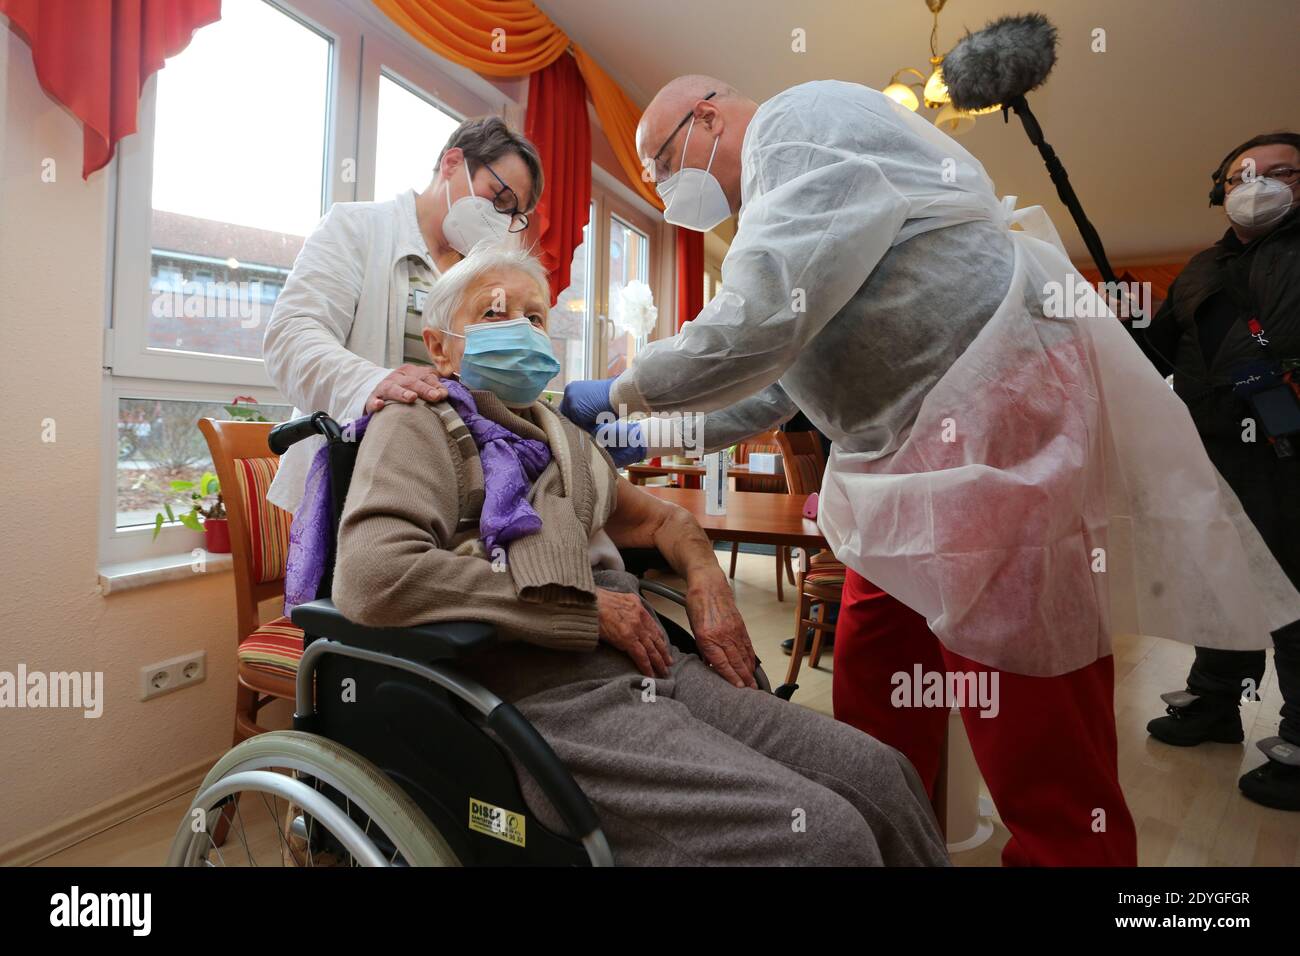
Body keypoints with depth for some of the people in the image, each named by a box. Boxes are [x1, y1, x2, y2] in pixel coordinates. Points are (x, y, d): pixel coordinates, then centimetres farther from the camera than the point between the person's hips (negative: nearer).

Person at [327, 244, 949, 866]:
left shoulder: (560, 436, 24)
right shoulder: (419, 425, 2)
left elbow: (661, 519, 34)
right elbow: (370, 578, -16)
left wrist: (706, 583, 9)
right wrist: (587, 607, -13)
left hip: (647, 666, 7)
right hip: (550, 694, -7)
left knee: (881, 774, -6)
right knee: (824, 832, -21)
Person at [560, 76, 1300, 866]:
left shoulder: (803, 121, -6)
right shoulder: (780, 181, 24)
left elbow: (759, 329, -21)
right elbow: (779, 381, 25)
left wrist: (622, 392, -5)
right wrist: (660, 435, 22)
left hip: (1007, 416, -10)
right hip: (916, 456, 10)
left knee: (1037, 749, -1)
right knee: (873, 702, 15)